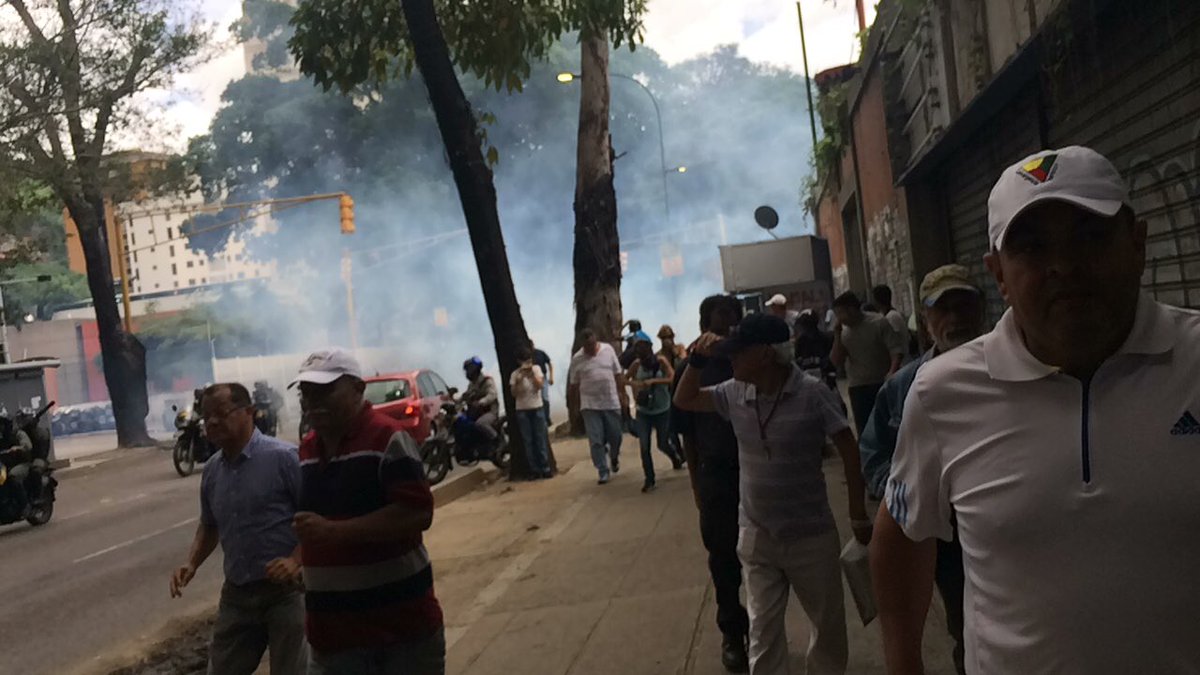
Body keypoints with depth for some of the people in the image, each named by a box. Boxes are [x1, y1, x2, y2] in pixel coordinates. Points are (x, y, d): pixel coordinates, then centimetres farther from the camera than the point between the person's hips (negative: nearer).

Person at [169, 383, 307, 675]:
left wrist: (296, 561, -24)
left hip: (285, 590, -6)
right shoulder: (212, 470, 8)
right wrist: (191, 564, 5)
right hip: (236, 593, 6)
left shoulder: (283, 457, -14)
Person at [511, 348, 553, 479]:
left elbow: (540, 385, -9)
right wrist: (518, 381, -22)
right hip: (522, 410, -1)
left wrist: (532, 375, -22)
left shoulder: (536, 369, 2)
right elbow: (514, 394, -7)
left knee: (541, 439, 1)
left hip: (537, 408, 1)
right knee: (528, 441, 1)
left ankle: (545, 468, 6)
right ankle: (535, 470, 5)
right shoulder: (515, 374, -2)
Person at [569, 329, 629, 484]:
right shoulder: (577, 359, -3)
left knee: (615, 437, 10)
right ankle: (603, 472, 7)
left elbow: (618, 374, 5)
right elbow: (574, 384, 5)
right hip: (590, 406, -1)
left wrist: (623, 395, 5)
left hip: (612, 403, 1)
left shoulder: (608, 350, 0)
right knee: (596, 441, -3)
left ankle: (614, 457, 41)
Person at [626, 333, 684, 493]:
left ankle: (675, 457, 45)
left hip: (662, 411, -2)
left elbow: (671, 378, -25)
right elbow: (625, 378, 6)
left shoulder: (661, 361, -13)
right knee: (644, 446, -6)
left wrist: (653, 381, -37)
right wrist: (633, 384, -16)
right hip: (643, 412, 2)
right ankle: (649, 479, 6)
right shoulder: (636, 364, -6)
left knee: (662, 444, 10)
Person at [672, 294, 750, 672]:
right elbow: (687, 433, 3)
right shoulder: (692, 371, -3)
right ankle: (732, 633, 25)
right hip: (716, 475, 0)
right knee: (723, 556, 9)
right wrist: (697, 484, 4)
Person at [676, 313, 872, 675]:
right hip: (757, 534, 3)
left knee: (828, 622, 17)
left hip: (810, 534, -3)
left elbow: (848, 449, -11)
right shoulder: (735, 393, -6)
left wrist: (858, 515, -6)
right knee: (762, 628, 12)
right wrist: (697, 360, -10)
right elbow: (683, 400, 7)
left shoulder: (812, 393, -19)